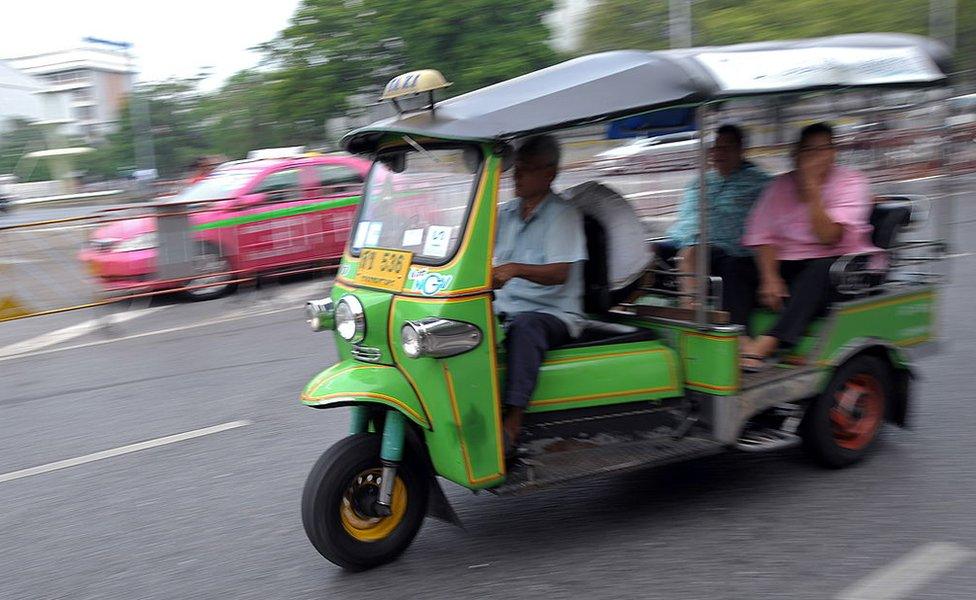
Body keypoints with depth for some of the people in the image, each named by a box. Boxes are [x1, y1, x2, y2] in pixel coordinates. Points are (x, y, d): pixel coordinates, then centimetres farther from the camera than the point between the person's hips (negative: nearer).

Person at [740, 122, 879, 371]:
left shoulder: (851, 183, 0)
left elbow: (829, 236, -14)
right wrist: (769, 278, -19)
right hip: (787, 264, 4)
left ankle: (766, 344, -48)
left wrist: (812, 190, -21)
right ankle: (740, 339, -40)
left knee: (820, 270, -37)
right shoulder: (781, 185, 9)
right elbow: (762, 236, -2)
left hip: (836, 262, -3)